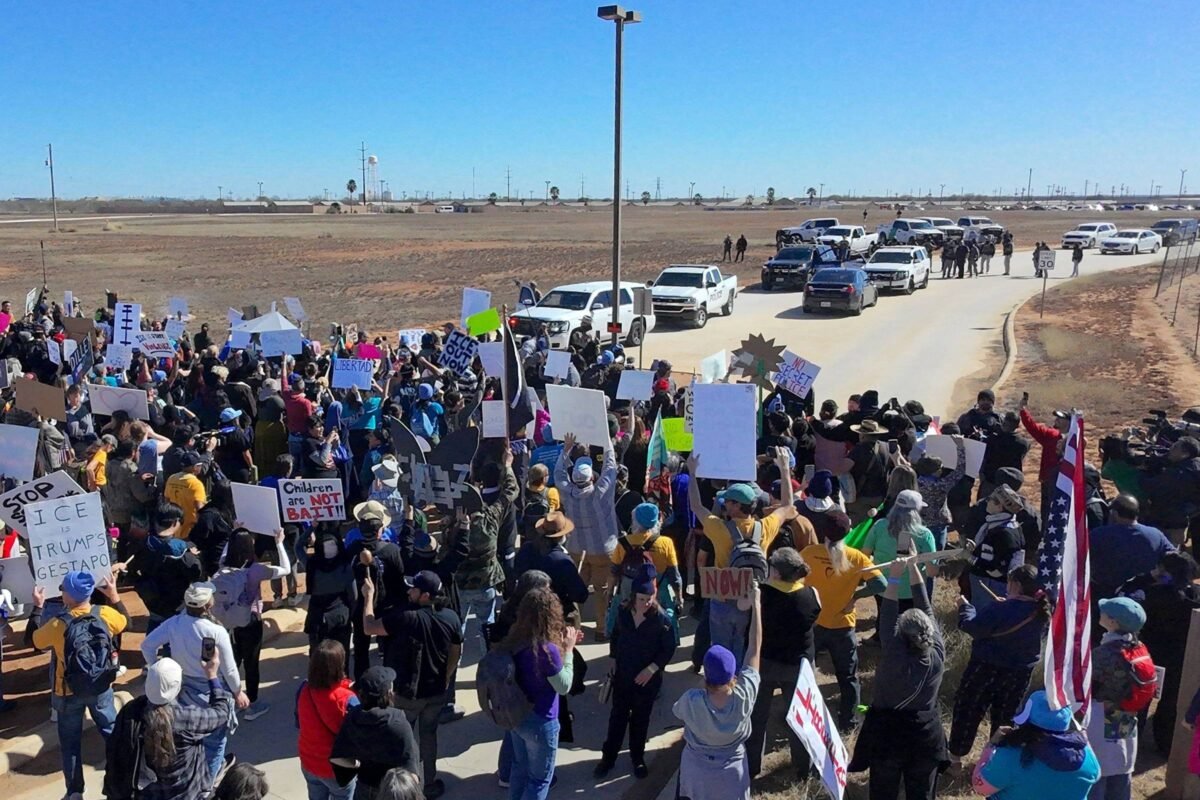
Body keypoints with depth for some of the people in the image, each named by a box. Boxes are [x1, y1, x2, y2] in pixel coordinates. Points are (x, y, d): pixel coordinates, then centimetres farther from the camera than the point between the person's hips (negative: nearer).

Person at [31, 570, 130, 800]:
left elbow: (35, 641, -3)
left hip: (68, 693, -2)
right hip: (101, 688, 2)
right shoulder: (105, 614, -18)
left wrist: (37, 608, 3)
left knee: (70, 742, 16)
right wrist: (114, 596, 10)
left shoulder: (57, 624, -25)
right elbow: (125, 621, 6)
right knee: (113, 730, 21)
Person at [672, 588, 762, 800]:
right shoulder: (744, 697, -28)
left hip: (695, 771, -1)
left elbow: (676, 711, -3)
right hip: (731, 773, 1)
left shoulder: (691, 701, -29)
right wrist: (756, 604, -13)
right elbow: (755, 649, -20)